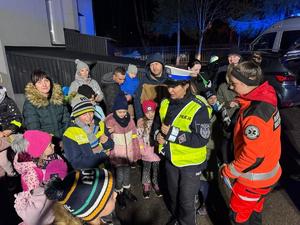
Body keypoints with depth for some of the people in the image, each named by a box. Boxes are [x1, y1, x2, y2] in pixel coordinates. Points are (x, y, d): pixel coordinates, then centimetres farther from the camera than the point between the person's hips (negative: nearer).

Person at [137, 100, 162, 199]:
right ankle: (146, 186, 37)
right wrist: (142, 149, -5)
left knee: (156, 170, 17)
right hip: (146, 153, 0)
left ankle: (156, 185, 40)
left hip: (157, 151, 0)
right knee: (146, 170, 16)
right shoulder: (142, 124, -9)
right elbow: (138, 137, -4)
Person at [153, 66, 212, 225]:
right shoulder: (165, 103, -3)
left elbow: (202, 139, -27)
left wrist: (172, 133, -31)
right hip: (170, 158, 6)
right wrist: (157, 133, -11)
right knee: (173, 194, 28)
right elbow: (158, 122, 11)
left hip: (190, 162, -6)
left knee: (186, 201, 12)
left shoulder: (198, 108, -24)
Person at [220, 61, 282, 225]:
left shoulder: (255, 114, -33)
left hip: (255, 178, -8)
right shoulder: (264, 99, -4)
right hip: (266, 172, 8)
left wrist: (228, 171, -15)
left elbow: (253, 156, -28)